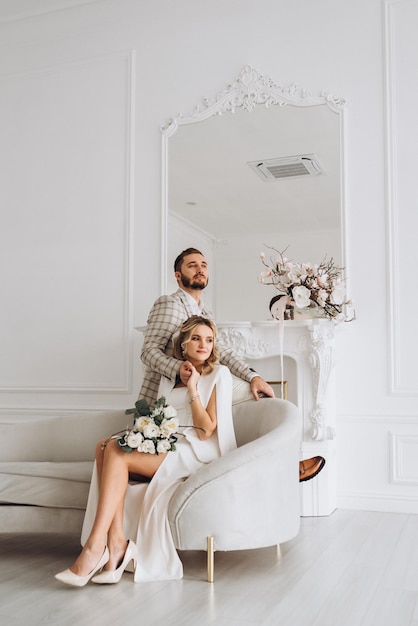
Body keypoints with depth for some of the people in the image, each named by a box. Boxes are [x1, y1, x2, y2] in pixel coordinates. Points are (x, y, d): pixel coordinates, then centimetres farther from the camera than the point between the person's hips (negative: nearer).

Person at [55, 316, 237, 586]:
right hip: (165, 447, 6)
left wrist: (192, 388, -10)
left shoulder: (218, 374, 2)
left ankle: (95, 548, -29)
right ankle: (116, 542, -31)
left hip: (195, 452, -6)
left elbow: (205, 431, -5)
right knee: (107, 445, -23)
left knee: (117, 453, -26)